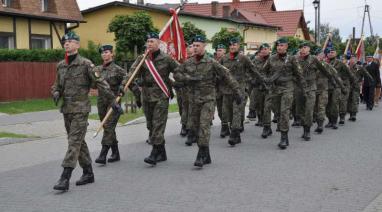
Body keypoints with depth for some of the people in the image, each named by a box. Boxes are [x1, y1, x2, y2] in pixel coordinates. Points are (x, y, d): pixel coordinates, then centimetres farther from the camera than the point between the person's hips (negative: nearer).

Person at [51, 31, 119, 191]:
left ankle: (65, 179, -13)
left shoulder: (85, 64, -8)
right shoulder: (61, 65, 9)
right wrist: (56, 94, -4)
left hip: (80, 109, -7)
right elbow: (57, 86, 19)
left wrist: (113, 101, -11)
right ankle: (88, 173, 25)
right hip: (66, 109, 7)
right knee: (79, 142, 13)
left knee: (74, 142, -10)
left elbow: (100, 83, -9)